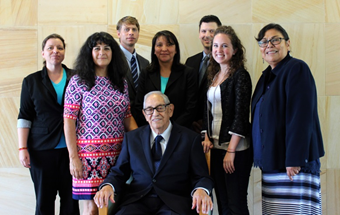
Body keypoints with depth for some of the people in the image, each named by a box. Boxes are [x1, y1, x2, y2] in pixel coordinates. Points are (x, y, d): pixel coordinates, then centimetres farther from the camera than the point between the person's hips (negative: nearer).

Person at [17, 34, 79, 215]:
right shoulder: (31, 81, 7)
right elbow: (24, 117, 5)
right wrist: (22, 148, -3)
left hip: (70, 148, 1)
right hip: (42, 149, 0)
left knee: (71, 199, 2)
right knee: (44, 200, 3)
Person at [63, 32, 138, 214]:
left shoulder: (121, 82, 11)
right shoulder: (78, 82, -2)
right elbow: (69, 121, -5)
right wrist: (73, 157, -11)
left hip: (117, 154, 4)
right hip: (89, 154, -4)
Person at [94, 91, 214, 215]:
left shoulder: (190, 139, 8)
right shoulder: (131, 138, 16)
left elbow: (201, 177, 5)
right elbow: (118, 173, 15)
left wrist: (201, 191, -19)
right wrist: (108, 186, -8)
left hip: (174, 204, -2)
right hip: (138, 203, 2)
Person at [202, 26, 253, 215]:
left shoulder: (240, 75, -8)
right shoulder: (214, 76, 14)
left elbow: (241, 114, -14)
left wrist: (231, 151, -16)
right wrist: (207, 137, 2)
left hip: (236, 149, -7)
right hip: (216, 148, 7)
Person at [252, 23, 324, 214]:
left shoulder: (296, 69, -10)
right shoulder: (267, 76, 16)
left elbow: (301, 117, -18)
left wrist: (294, 160, -23)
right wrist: (260, 157, 15)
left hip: (292, 164, -8)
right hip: (271, 164, 8)